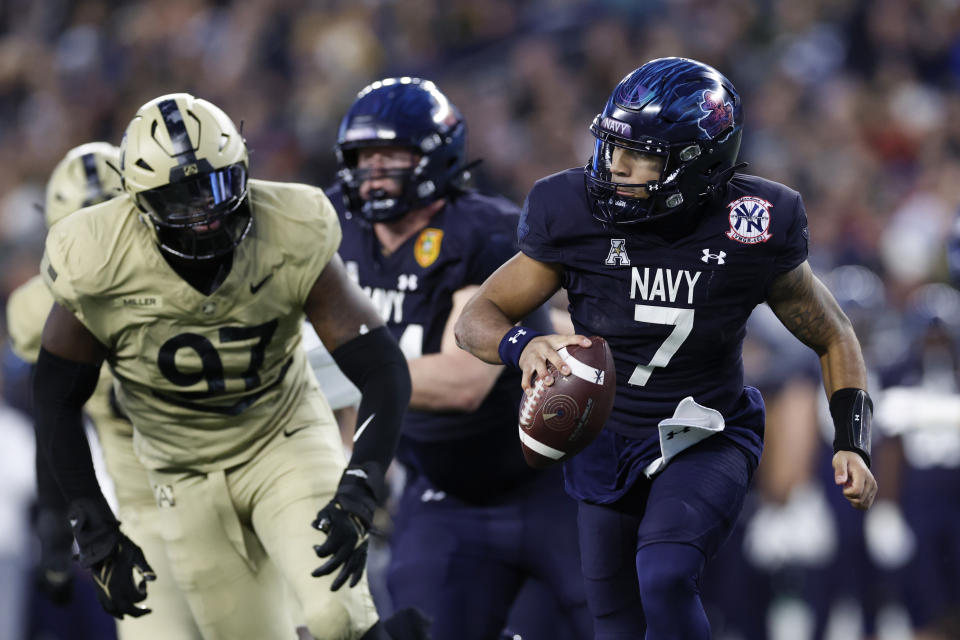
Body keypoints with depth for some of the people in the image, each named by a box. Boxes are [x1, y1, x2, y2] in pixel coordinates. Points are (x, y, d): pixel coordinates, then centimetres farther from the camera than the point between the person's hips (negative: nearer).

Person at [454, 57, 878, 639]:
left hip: (705, 443, -3)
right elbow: (477, 318, -10)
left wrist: (852, 445, -14)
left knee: (665, 579, -30)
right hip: (607, 446, 3)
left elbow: (834, 338, -3)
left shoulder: (754, 232, -18)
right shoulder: (575, 216, -16)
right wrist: (522, 346, -34)